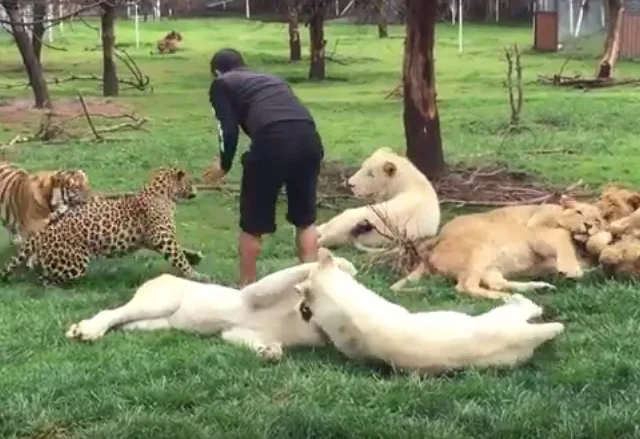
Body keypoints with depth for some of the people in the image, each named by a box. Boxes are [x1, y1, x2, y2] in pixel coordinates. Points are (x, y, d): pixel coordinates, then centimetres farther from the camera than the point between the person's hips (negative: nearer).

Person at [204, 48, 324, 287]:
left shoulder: (221, 84, 20)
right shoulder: (272, 78, 35)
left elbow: (229, 129, 7)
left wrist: (224, 164, 24)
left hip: (273, 140, -5)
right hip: (309, 137, 5)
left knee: (252, 224, 13)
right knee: (305, 219, 21)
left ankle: (247, 287, 23)